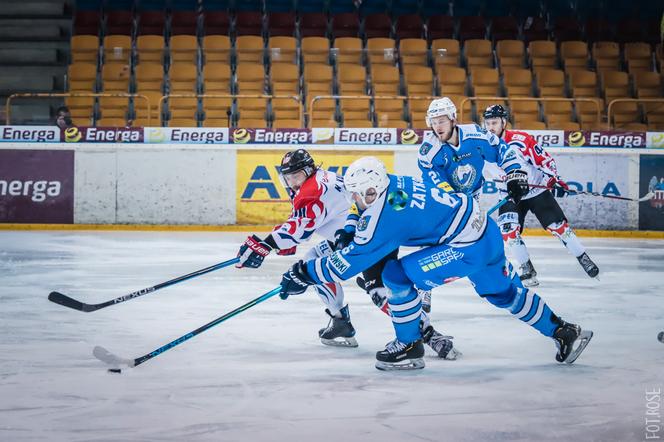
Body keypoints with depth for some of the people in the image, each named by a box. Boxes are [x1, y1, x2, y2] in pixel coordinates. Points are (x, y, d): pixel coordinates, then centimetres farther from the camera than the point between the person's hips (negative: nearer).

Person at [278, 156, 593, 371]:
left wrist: (305, 273, -5)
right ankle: (565, 332, 33)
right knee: (506, 293, 26)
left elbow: (350, 261, -13)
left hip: (468, 247, -10)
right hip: (488, 232, 10)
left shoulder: (382, 215, -18)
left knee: (397, 275, -9)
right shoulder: (395, 182, 4)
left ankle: (410, 347, 4)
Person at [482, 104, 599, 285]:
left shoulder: (521, 140, -20)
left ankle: (584, 259, 13)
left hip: (537, 190, -3)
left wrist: (554, 179, -23)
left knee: (558, 226, -4)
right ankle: (527, 270, -2)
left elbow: (545, 159, -14)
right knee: (508, 231, -16)